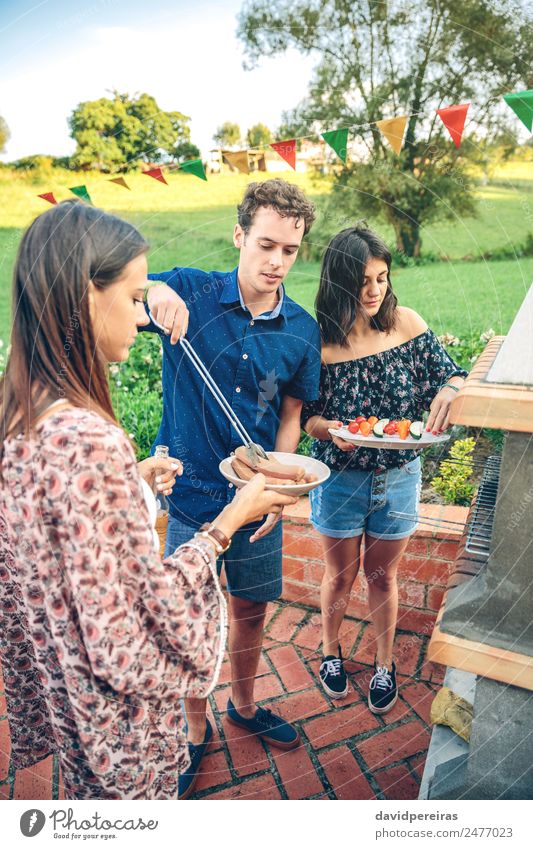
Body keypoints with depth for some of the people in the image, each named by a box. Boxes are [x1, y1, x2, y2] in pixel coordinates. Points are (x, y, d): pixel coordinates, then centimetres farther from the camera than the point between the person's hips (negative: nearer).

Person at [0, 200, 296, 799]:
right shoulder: (89, 441, -35)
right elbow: (124, 642, -29)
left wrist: (133, 480, 4)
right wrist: (227, 525, -20)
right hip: (117, 708, -7)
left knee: (85, 793, 31)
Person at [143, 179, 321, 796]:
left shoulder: (302, 331, -4)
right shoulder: (189, 293, -11)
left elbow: (290, 417, 4)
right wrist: (149, 292, -37)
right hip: (192, 495, -2)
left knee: (252, 610, 20)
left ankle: (244, 706, 49)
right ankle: (195, 731, 40)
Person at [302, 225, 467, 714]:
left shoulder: (406, 323, -10)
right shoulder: (318, 342, -15)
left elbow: (451, 374, -2)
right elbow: (304, 416, -7)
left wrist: (450, 390, -25)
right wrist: (330, 429, -28)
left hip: (400, 478, 2)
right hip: (341, 480, -1)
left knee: (382, 576, 20)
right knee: (341, 576, 19)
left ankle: (385, 663, 45)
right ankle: (331, 650, 48)